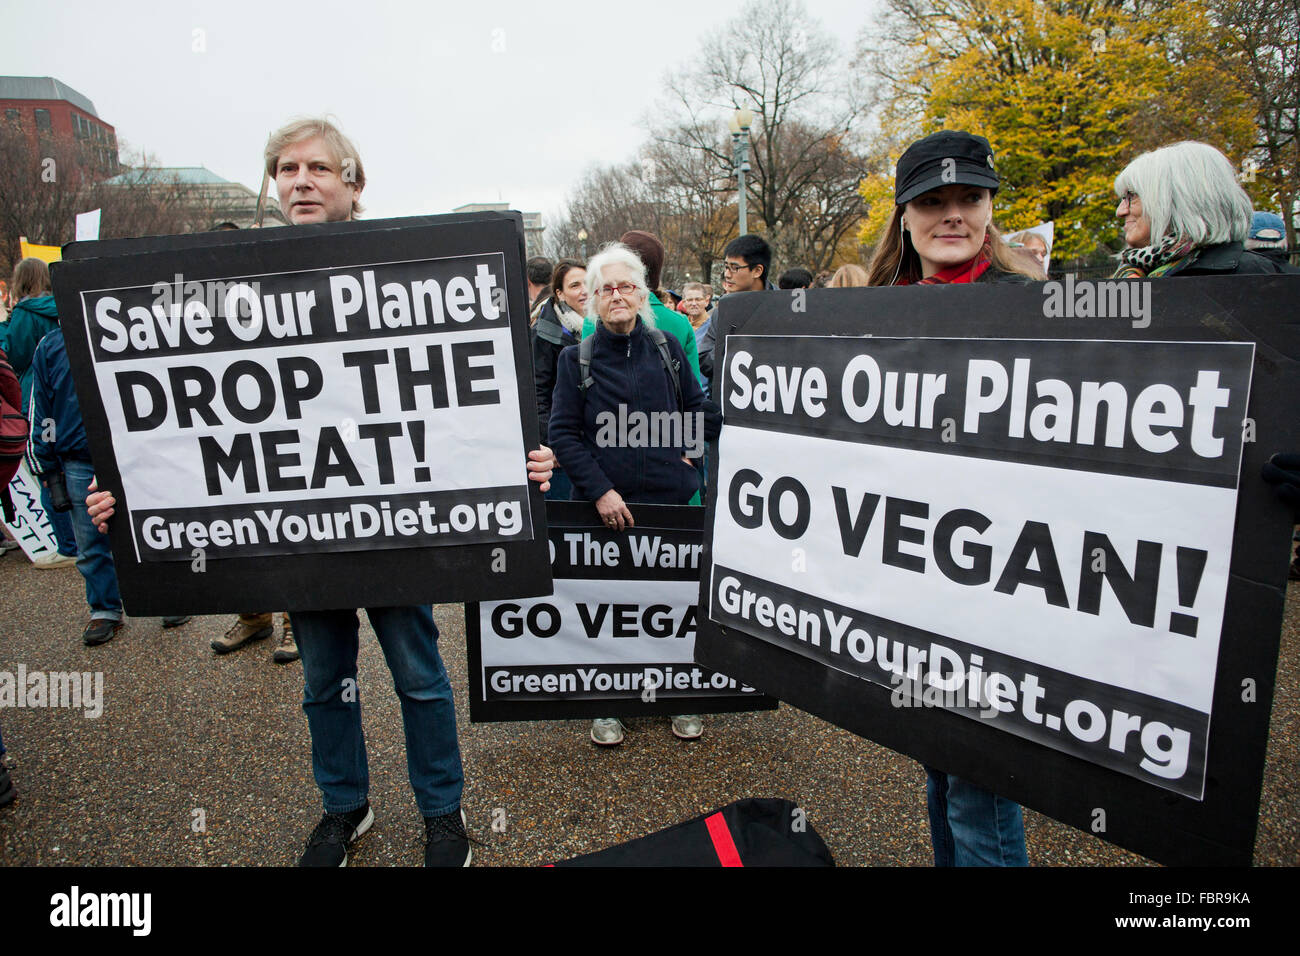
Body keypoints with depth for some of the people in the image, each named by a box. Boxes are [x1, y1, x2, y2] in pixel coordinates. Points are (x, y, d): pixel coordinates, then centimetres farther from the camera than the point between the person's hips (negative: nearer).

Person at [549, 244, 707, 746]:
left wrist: (690, 453, 5)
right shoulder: (576, 359, 1)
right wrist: (600, 489, -12)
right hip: (606, 505, -1)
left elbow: (698, 408, 17)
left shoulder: (667, 348, 7)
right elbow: (563, 432, -4)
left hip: (671, 498, 2)